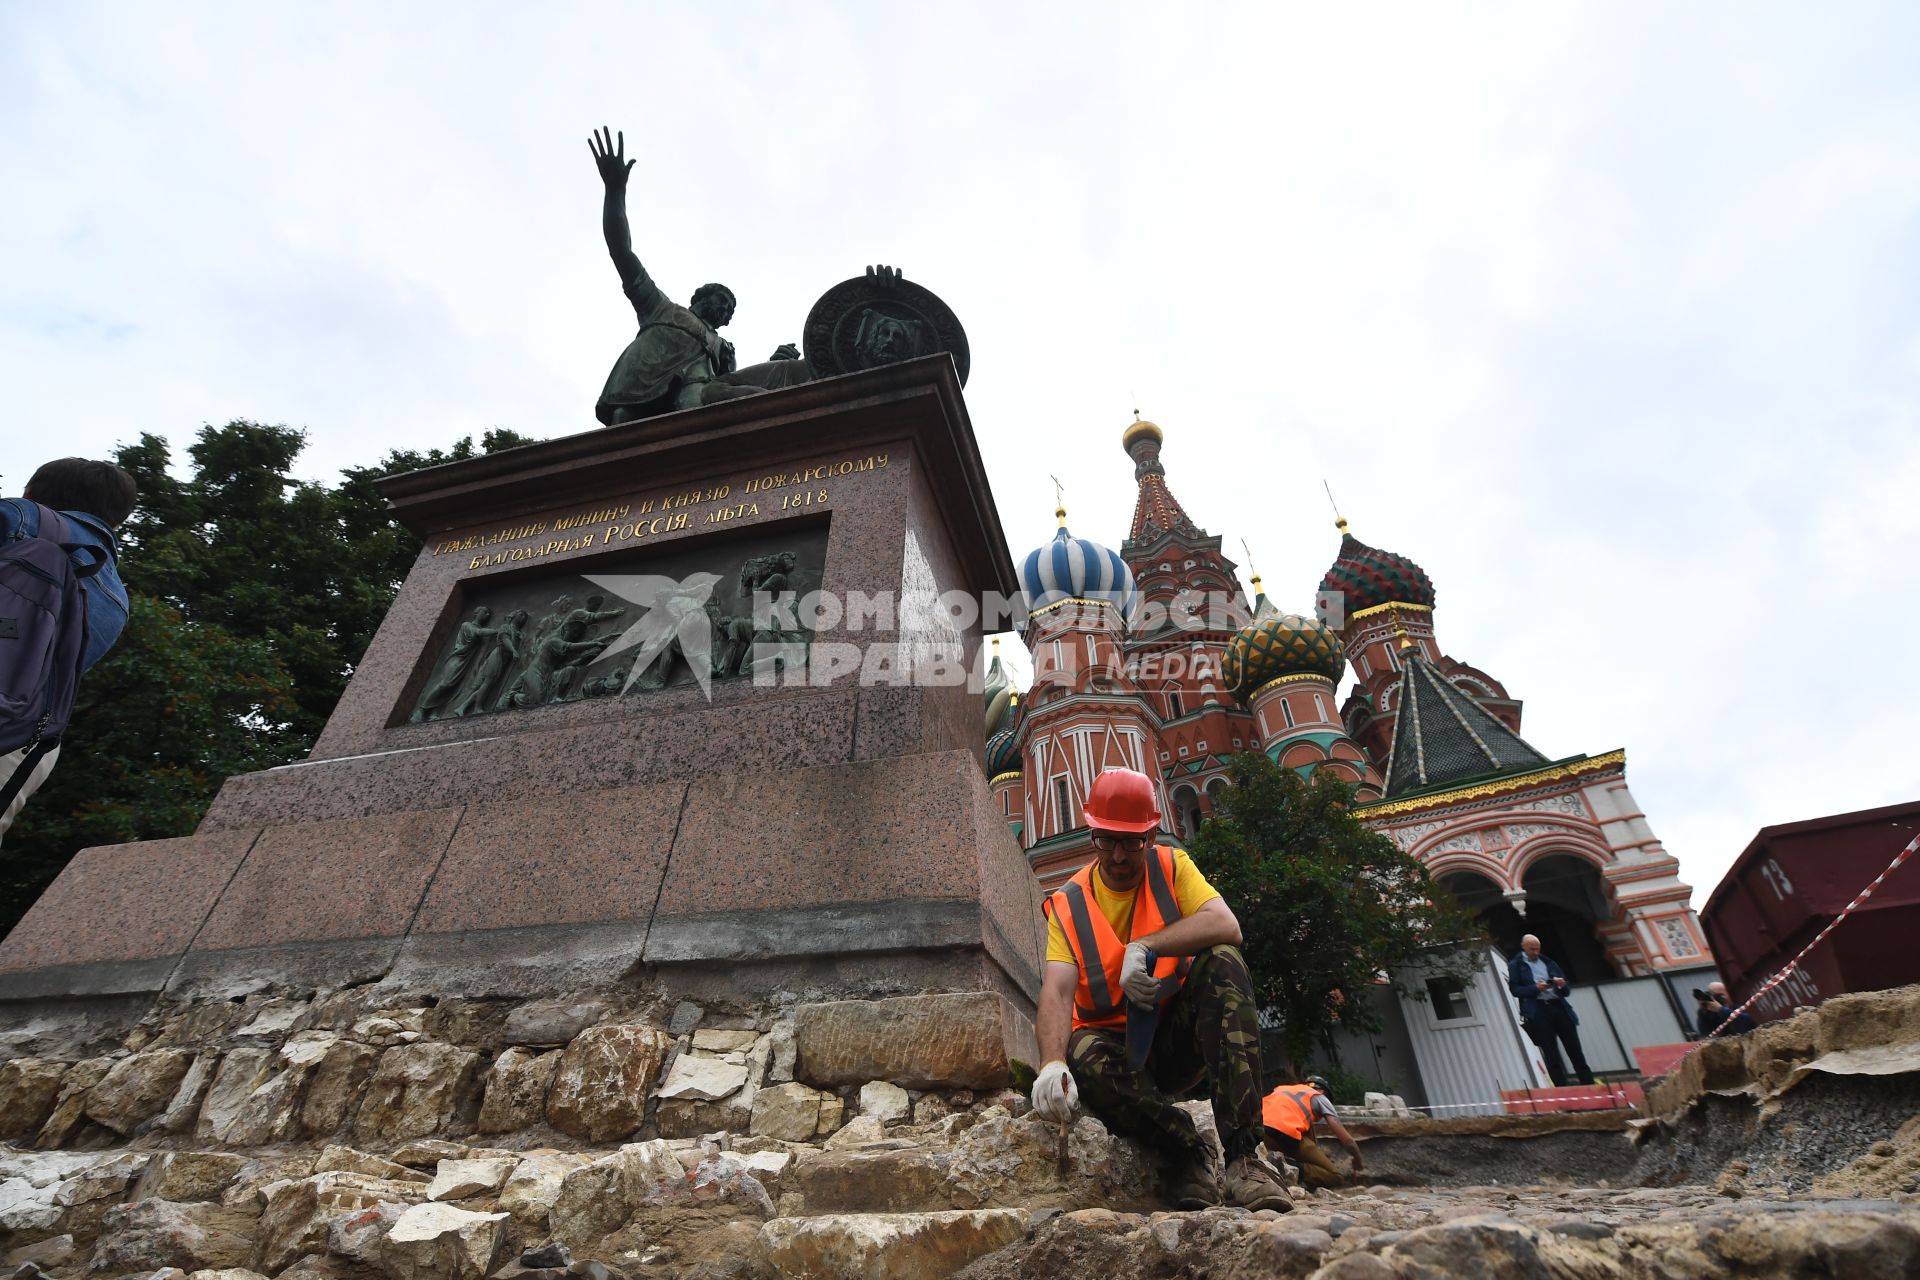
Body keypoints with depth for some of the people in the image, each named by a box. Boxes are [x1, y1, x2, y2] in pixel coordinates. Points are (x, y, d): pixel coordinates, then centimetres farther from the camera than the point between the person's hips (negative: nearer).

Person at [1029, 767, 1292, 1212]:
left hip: (1181, 1034, 1)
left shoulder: (1172, 867, -2)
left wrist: (1144, 947, -30)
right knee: (1086, 1058, -36)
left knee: (1222, 961, -27)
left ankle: (1243, 1153, -30)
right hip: (1118, 1047, 0)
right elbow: (1056, 992, -17)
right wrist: (1053, 1063, -36)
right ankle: (1184, 1149, -10)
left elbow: (1226, 926, -20)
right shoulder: (1069, 904, -4)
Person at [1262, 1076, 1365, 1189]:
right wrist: (1358, 1164, 39)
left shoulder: (1282, 1089, 36)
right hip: (1287, 1135, -6)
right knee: (1337, 1178, 12)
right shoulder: (1319, 1097, 22)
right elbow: (1347, 1140, 19)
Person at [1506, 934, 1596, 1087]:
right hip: (1538, 1011, -4)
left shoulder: (1548, 963, 18)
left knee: (1575, 1051, 6)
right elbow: (1514, 989, -4)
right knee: (1551, 1056, -1)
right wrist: (1535, 988, -17)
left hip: (1559, 1007, 4)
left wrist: (1562, 984, -6)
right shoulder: (1515, 965, 4)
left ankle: (1589, 1085, 13)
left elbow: (1566, 991, 17)